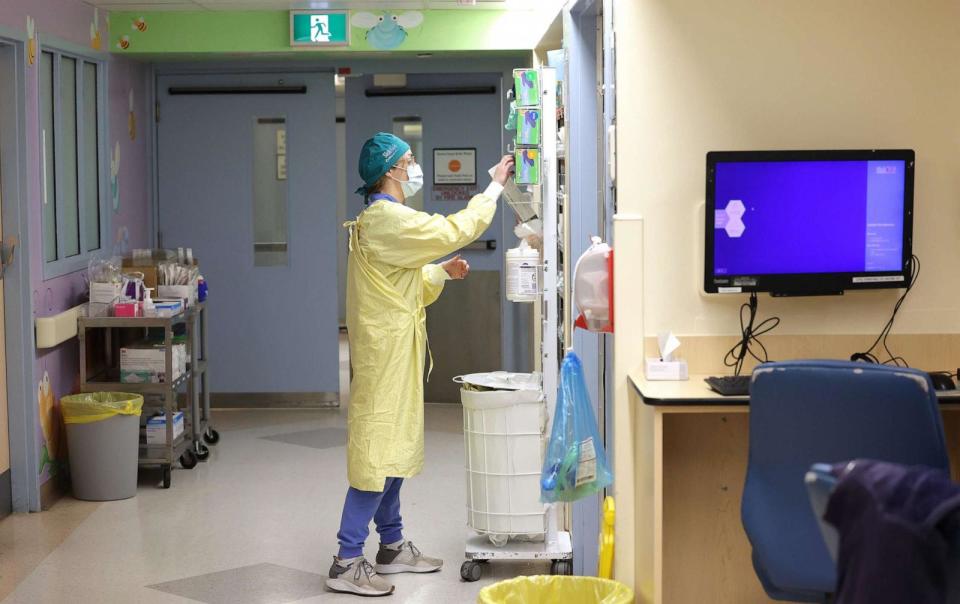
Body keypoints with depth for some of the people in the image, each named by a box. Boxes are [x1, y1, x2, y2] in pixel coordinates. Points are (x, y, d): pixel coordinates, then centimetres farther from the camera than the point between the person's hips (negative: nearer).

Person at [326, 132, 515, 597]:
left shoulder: (383, 219, 16)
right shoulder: (387, 219, -17)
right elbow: (454, 231, -18)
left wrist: (442, 272, 7)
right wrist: (495, 186, -9)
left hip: (392, 351, 11)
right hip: (387, 352, -11)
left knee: (393, 448, 15)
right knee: (379, 453, -9)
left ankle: (392, 547, 24)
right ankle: (347, 563, -6)